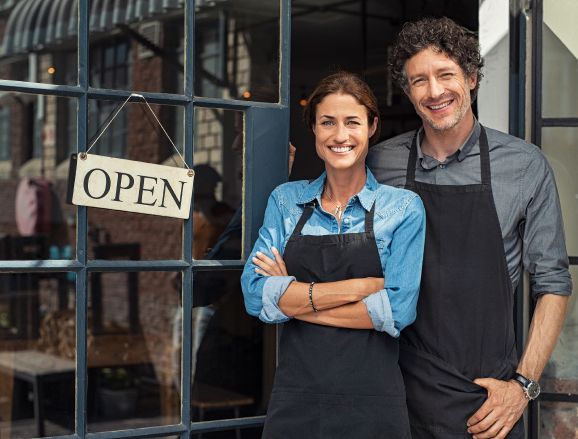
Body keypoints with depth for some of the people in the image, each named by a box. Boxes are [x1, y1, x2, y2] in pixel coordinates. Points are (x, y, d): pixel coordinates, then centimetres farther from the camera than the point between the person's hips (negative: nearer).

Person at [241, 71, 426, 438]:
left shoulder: (403, 207, -2)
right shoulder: (286, 201, 5)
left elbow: (397, 311, -12)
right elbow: (256, 295, -7)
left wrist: (297, 300, -11)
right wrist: (360, 286, -15)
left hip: (373, 404, -2)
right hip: (295, 398, 2)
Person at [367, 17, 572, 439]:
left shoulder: (526, 165, -4)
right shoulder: (380, 163, -1)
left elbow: (552, 284, -1)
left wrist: (524, 385, -6)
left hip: (487, 398, -1)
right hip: (400, 390, 1)